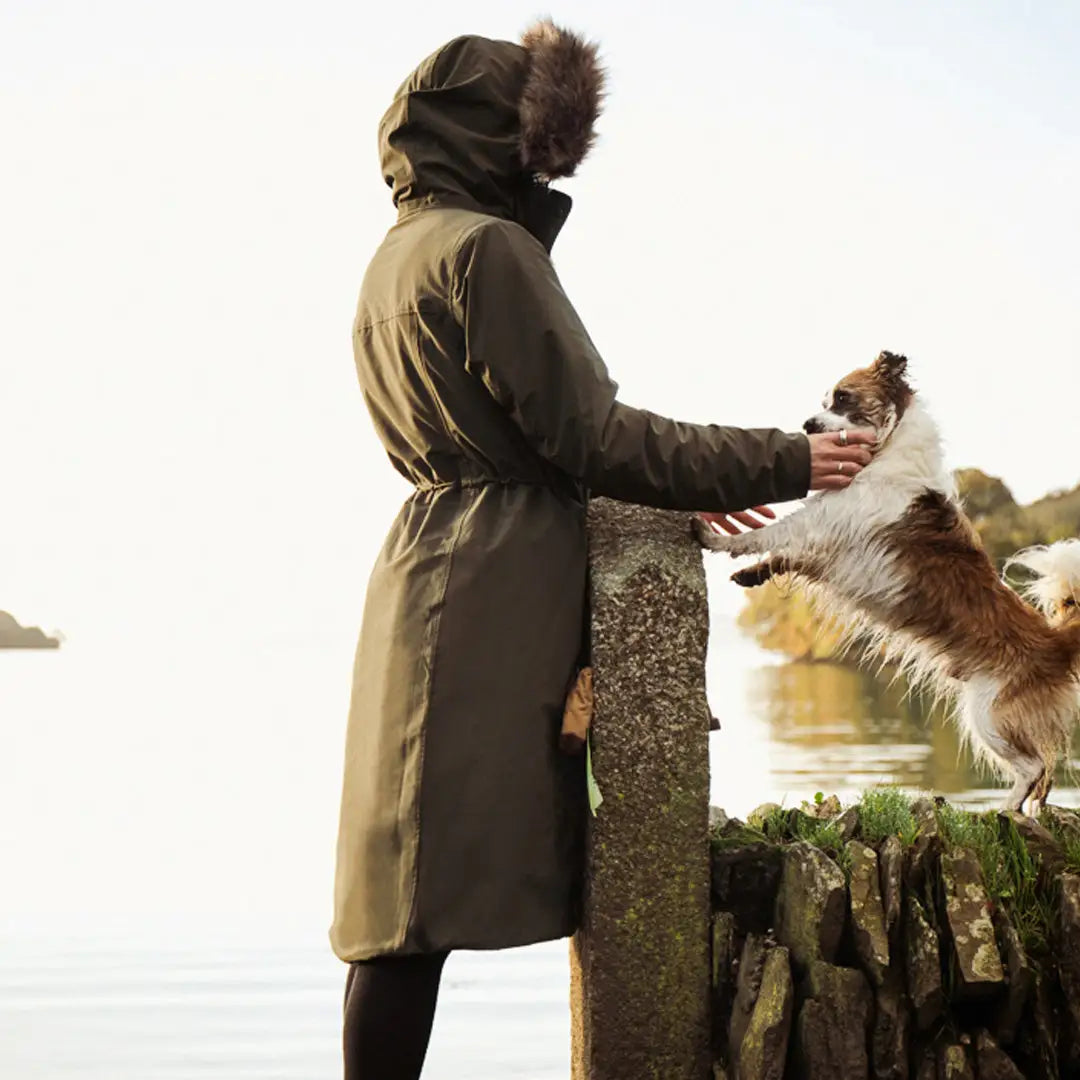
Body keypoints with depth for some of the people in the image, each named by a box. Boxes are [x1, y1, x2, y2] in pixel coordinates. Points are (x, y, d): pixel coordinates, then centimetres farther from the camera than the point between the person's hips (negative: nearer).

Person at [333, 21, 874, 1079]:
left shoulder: (398, 254, 19)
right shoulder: (486, 246, -11)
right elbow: (585, 434, -12)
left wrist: (679, 489, 23)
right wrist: (776, 463, -5)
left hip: (430, 569, 10)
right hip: (489, 591, -10)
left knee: (413, 875, 11)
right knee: (434, 879, -6)